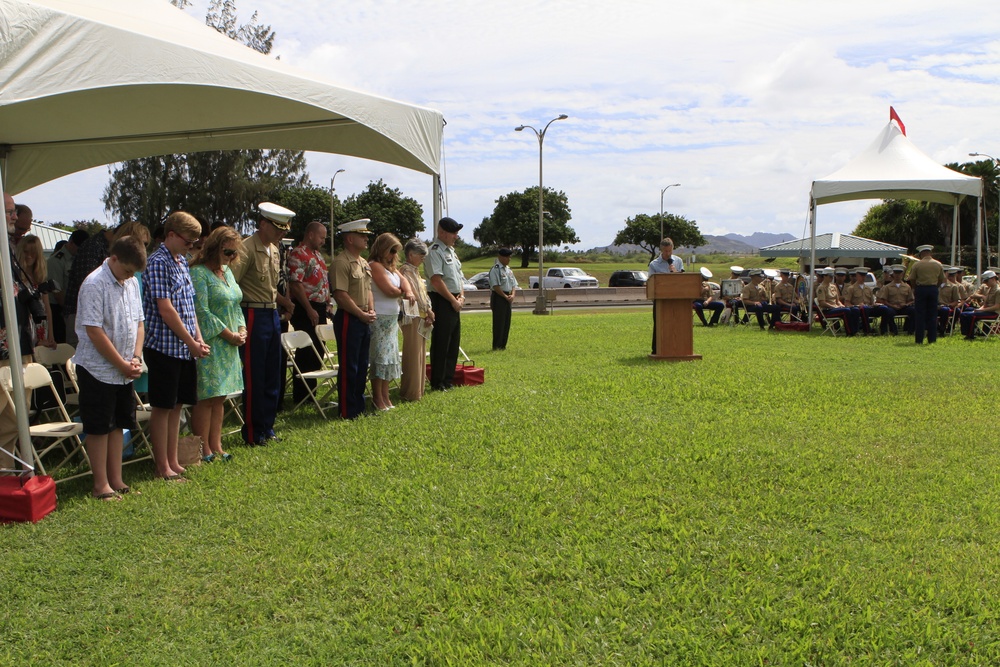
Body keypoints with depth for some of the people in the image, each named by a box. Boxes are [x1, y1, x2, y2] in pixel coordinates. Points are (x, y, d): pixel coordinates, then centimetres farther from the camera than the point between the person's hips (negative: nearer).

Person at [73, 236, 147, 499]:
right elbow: (94, 331, -20)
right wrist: (122, 364, -16)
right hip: (98, 369, -7)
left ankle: (116, 480, 22)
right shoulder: (94, 285, -16)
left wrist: (136, 357, -2)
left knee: (117, 425, 13)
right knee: (99, 428, 1)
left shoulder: (132, 283, 7)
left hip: (124, 371, 7)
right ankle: (101, 485, 10)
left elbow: (139, 322, 12)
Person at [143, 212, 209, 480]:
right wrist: (191, 343, -14)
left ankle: (174, 461, 21)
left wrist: (199, 338, 6)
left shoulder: (182, 262, 15)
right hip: (165, 346, -8)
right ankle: (163, 467, 8)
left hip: (185, 348, 8)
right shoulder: (159, 263, -13)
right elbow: (165, 309, -18)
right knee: (163, 407, 0)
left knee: (177, 405, 13)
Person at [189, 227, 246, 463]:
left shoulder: (227, 271, 16)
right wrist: (228, 334, -13)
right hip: (209, 344, -8)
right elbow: (201, 312, -17)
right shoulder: (198, 273, -11)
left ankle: (216, 447, 16)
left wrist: (241, 329, 5)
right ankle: (204, 450, 2)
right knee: (205, 398, -5)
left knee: (219, 398, 11)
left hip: (229, 346, 8)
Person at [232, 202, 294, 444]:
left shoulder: (274, 250, 14)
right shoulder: (247, 249, -14)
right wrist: (238, 322, -22)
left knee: (273, 376, 13)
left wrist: (281, 300, 8)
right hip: (254, 316, -9)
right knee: (254, 377, 0)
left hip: (273, 315, 9)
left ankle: (267, 426, 25)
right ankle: (253, 433, 11)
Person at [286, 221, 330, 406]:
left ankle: (310, 389, 23)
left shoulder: (317, 254, 17)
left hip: (319, 309, 9)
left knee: (318, 351, 13)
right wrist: (309, 310, -20)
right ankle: (301, 395, 5)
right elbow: (295, 285, -20)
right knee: (306, 353, -4)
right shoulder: (298, 254, -13)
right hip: (306, 309, -9)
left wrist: (327, 304, 15)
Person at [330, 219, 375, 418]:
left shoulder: (364, 263, 15)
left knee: (362, 366, 14)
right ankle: (348, 412, 6)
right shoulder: (341, 263, -14)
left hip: (364, 320, 9)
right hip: (348, 319, -9)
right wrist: (362, 314, -14)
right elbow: (341, 295, -19)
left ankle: (359, 407, 25)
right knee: (348, 368, -2)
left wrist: (371, 310, 5)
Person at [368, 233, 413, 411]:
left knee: (389, 356, 10)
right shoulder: (375, 266, -13)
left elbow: (403, 280, 5)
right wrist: (403, 294, 1)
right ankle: (378, 400, -1)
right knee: (380, 357, -7)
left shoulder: (390, 266, 17)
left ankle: (385, 397, 15)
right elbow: (390, 290, -18)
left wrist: (409, 292, -16)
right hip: (380, 318, -9)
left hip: (391, 318, 9)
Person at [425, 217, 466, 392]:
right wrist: (453, 300, -14)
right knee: (441, 343, -5)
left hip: (455, 302, 9)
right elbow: (436, 280, -19)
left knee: (454, 342, 13)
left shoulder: (451, 250, 18)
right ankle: (438, 383, 2)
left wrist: (461, 296, 5)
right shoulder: (435, 251, -12)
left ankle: (448, 380, 22)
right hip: (442, 301, -9)